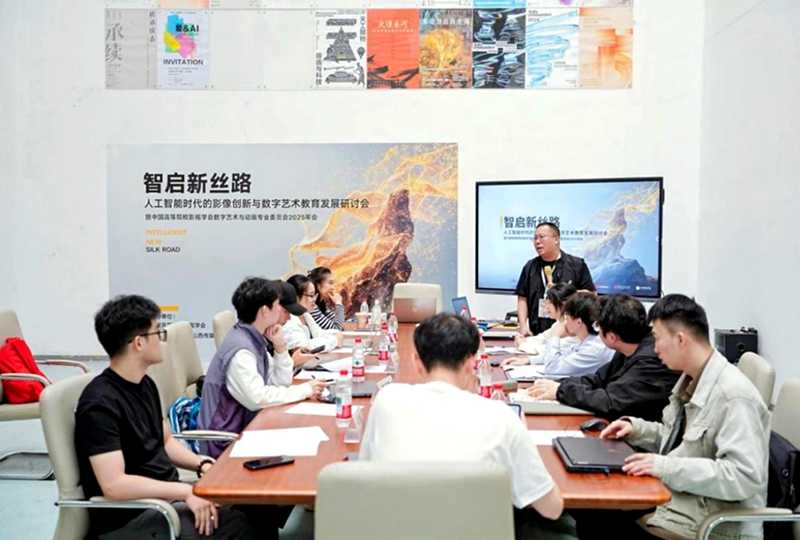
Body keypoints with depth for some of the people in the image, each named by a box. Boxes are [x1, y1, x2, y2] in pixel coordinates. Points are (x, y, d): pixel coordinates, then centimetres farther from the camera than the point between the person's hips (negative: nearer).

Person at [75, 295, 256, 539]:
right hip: (129, 517, -8)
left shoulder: (145, 384, 7)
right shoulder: (100, 404, -20)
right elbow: (113, 485, -27)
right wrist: (186, 491, -26)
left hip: (165, 494, 8)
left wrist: (203, 464, -1)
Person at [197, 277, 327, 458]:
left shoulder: (254, 340, 6)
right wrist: (303, 390, -20)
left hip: (244, 427, 8)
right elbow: (257, 398, -30)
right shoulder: (240, 349, -23)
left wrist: (281, 346, -8)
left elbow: (281, 382, 7)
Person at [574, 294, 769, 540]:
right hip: (676, 499, 8)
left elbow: (745, 477, -27)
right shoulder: (691, 380, 6)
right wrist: (635, 428, 3)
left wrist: (667, 467, -29)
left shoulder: (734, 395, -22)